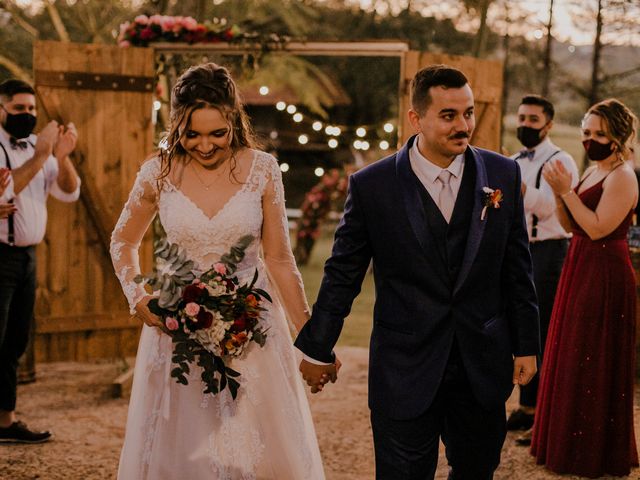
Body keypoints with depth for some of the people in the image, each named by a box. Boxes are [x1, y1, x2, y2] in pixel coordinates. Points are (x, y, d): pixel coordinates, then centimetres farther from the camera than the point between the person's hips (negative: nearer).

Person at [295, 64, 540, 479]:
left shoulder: (503, 174, 0)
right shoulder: (372, 186, -8)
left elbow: (517, 269, 6)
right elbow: (342, 275, 0)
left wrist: (526, 345, 7)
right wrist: (318, 349, 6)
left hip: (483, 367, 3)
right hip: (404, 371, -2)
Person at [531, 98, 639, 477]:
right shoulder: (592, 171, 13)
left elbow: (597, 228, -22)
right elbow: (572, 225, 10)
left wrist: (567, 190, -21)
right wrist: (559, 192, -5)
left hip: (605, 276, -9)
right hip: (581, 271, 9)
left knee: (594, 365, -2)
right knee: (572, 359, 15)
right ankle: (570, 443, 27)